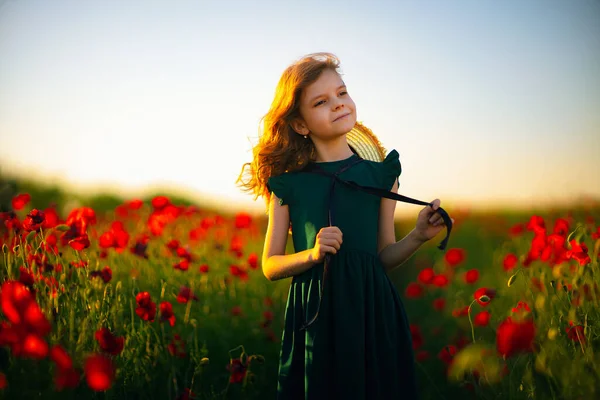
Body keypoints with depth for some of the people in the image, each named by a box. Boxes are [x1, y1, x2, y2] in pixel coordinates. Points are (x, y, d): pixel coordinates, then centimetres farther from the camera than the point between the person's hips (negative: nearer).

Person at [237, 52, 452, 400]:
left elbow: (384, 258, 8)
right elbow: (270, 266, 3)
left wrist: (418, 236, -9)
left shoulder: (380, 174, 3)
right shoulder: (288, 184, 0)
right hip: (315, 315, -1)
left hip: (372, 310, 1)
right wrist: (312, 254, -14)